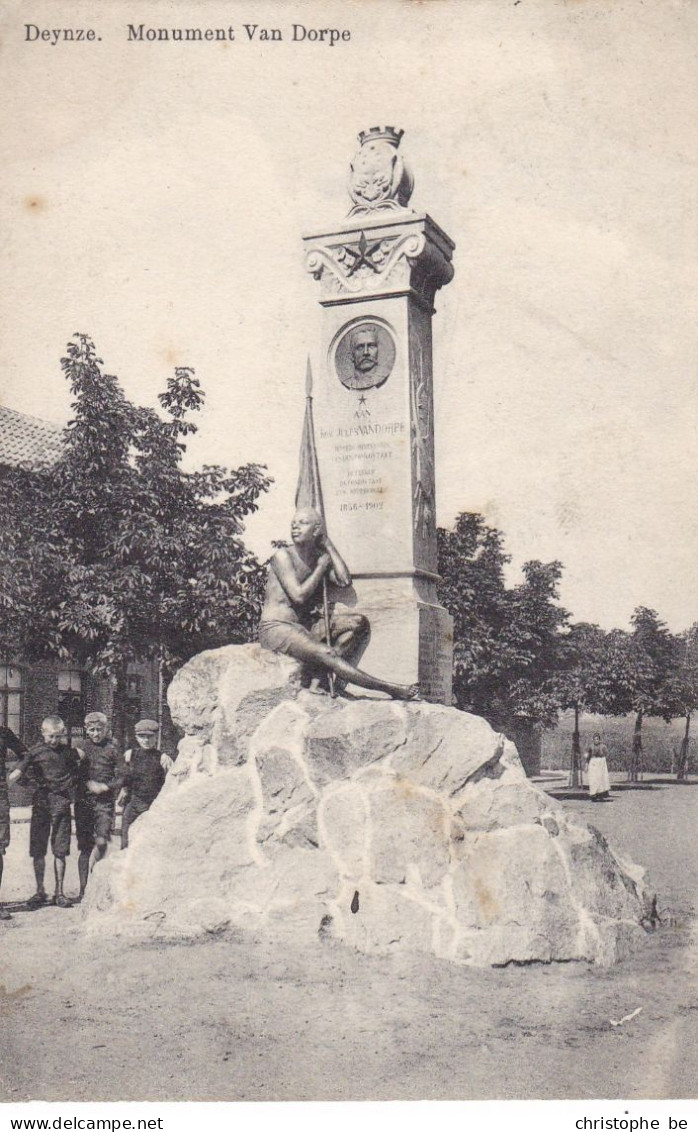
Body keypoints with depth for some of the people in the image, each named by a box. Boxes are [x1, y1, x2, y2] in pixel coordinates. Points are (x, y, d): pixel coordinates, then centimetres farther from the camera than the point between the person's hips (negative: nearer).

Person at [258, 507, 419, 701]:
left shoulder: (321, 557, 11)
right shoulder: (283, 556, -8)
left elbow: (345, 581, -8)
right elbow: (299, 595, -17)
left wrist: (328, 545, 1)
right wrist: (321, 566, -5)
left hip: (305, 627, 7)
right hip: (276, 628, -7)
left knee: (359, 623, -12)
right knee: (327, 653, -29)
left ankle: (315, 678, -21)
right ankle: (390, 689, -22)